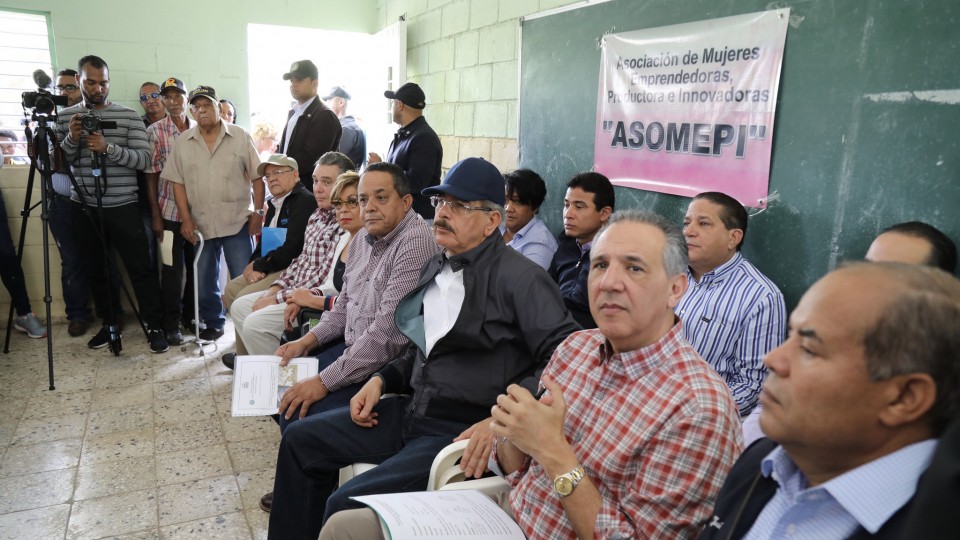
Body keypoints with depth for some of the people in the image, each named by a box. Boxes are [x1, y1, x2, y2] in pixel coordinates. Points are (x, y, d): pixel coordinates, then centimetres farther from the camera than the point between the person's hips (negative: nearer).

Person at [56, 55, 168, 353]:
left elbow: (143, 159, -8)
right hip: (84, 209, 3)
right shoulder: (64, 117, 8)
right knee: (96, 271, 12)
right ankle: (109, 324, 25)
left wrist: (108, 148, -22)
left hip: (123, 207, -3)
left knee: (141, 269, -2)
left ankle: (155, 327, 6)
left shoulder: (129, 116, -1)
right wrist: (71, 139, -13)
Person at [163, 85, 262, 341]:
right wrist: (186, 219, -2)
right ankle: (213, 323, 30)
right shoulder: (183, 142, 6)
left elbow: (256, 177, 1)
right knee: (205, 280, 13)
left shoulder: (240, 136, 0)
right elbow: (178, 183, 5)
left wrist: (258, 211, -5)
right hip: (200, 224, 3)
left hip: (237, 221, -3)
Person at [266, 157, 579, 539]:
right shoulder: (436, 267, 11)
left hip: (463, 431, -9)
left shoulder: (519, 277, -16)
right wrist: (381, 380, 9)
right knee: (300, 439, 11)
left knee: (345, 505, -20)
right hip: (412, 411, 9)